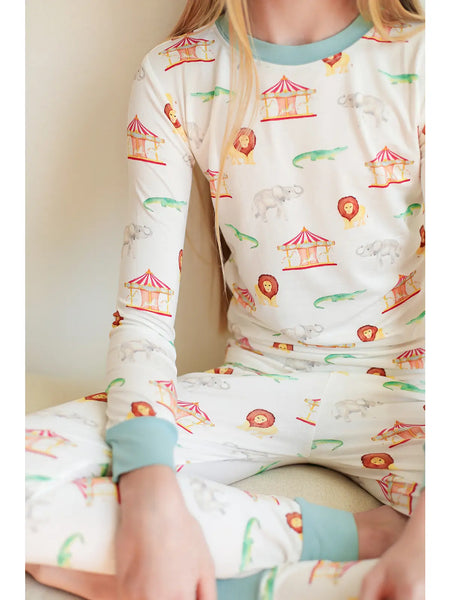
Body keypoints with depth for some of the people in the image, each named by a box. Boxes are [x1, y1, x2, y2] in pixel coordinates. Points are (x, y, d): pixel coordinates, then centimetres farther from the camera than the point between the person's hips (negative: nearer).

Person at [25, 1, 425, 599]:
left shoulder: (419, 58, -6)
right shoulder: (173, 75, -2)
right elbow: (143, 310, -8)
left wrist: (427, 536, -25)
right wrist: (151, 494, -27)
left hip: (400, 386, -1)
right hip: (256, 383, 2)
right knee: (29, 473, -25)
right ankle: (361, 534, -19)